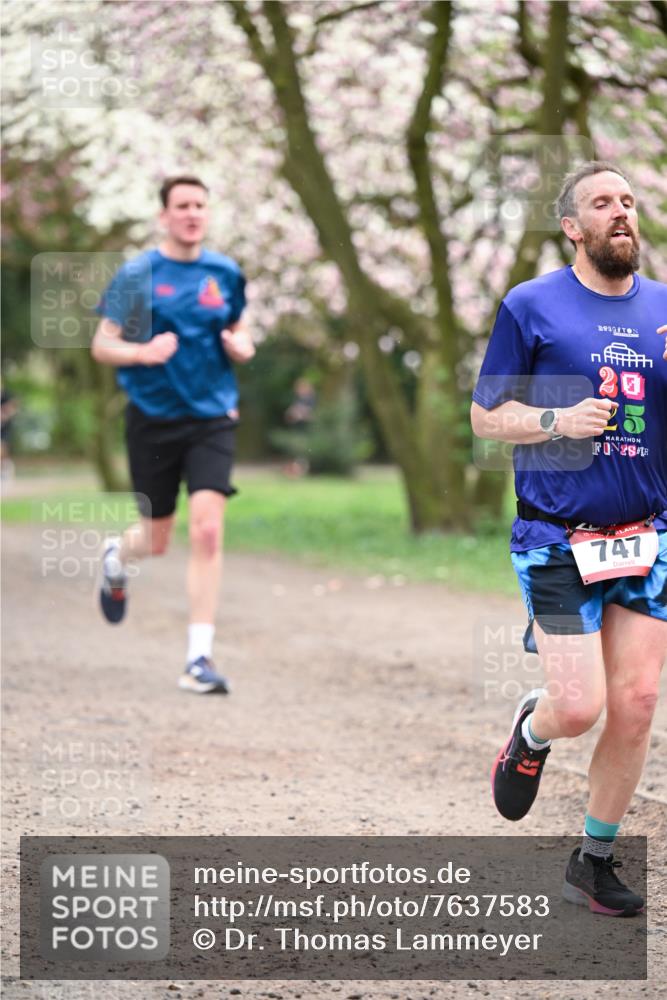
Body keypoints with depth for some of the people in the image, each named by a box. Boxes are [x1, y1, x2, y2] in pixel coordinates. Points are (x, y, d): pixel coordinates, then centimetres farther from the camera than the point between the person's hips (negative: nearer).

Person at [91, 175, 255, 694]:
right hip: (154, 419, -1)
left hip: (212, 418, 1)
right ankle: (117, 556, 49)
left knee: (207, 529, -15)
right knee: (157, 540, 9)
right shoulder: (137, 274, -3)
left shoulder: (226, 274, 6)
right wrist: (143, 352, -22)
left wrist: (241, 346, -5)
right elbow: (102, 345, -2)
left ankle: (199, 658, -11)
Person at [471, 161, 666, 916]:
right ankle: (530, 731, 27)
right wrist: (558, 420, -16)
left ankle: (593, 862, 17)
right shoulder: (531, 307, -2)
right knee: (580, 705, -11)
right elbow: (485, 415, 2)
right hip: (558, 541, -4)